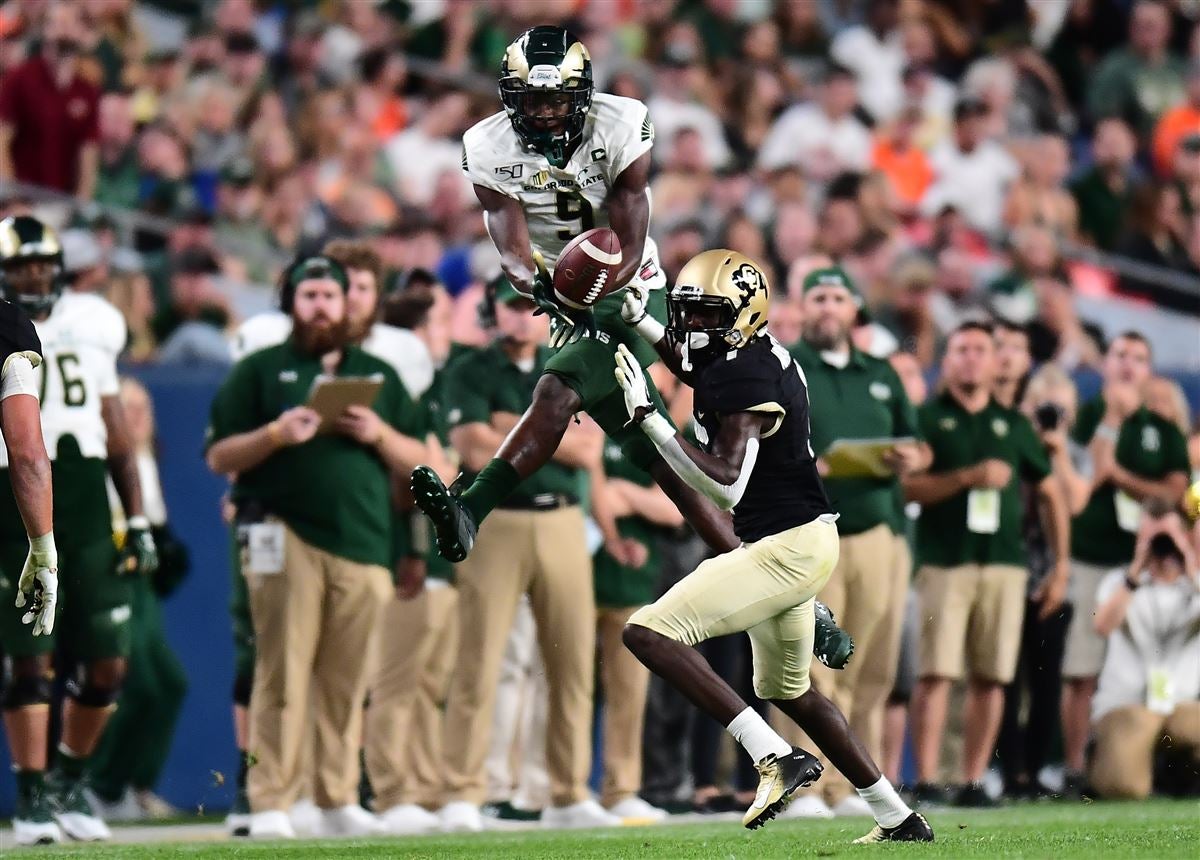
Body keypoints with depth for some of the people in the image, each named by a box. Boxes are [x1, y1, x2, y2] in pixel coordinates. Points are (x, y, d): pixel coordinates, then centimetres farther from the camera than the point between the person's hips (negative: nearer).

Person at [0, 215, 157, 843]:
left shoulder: (89, 328, 10)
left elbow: (116, 435, 15)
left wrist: (139, 521, 11)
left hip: (88, 516, 4)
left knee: (105, 664, 3)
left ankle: (71, 779, 22)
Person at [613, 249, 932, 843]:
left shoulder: (746, 378, -20)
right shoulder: (762, 357, 9)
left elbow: (726, 484, -27)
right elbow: (699, 370, 33)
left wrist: (647, 417, -26)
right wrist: (640, 323, 25)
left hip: (786, 547, -11)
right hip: (794, 543, 11)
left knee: (649, 633, -16)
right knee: (788, 691, 25)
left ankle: (776, 758, -19)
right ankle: (898, 819, 30)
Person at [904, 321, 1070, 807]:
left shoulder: (1013, 425, 17)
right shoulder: (926, 419, 7)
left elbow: (1050, 493, 21)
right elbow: (906, 486, -5)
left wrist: (1060, 564, 15)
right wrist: (969, 477, -14)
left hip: (1004, 561, 3)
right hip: (943, 561, -3)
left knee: (991, 676, 0)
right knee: (936, 672, -10)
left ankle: (973, 781, 5)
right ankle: (926, 781, -10)